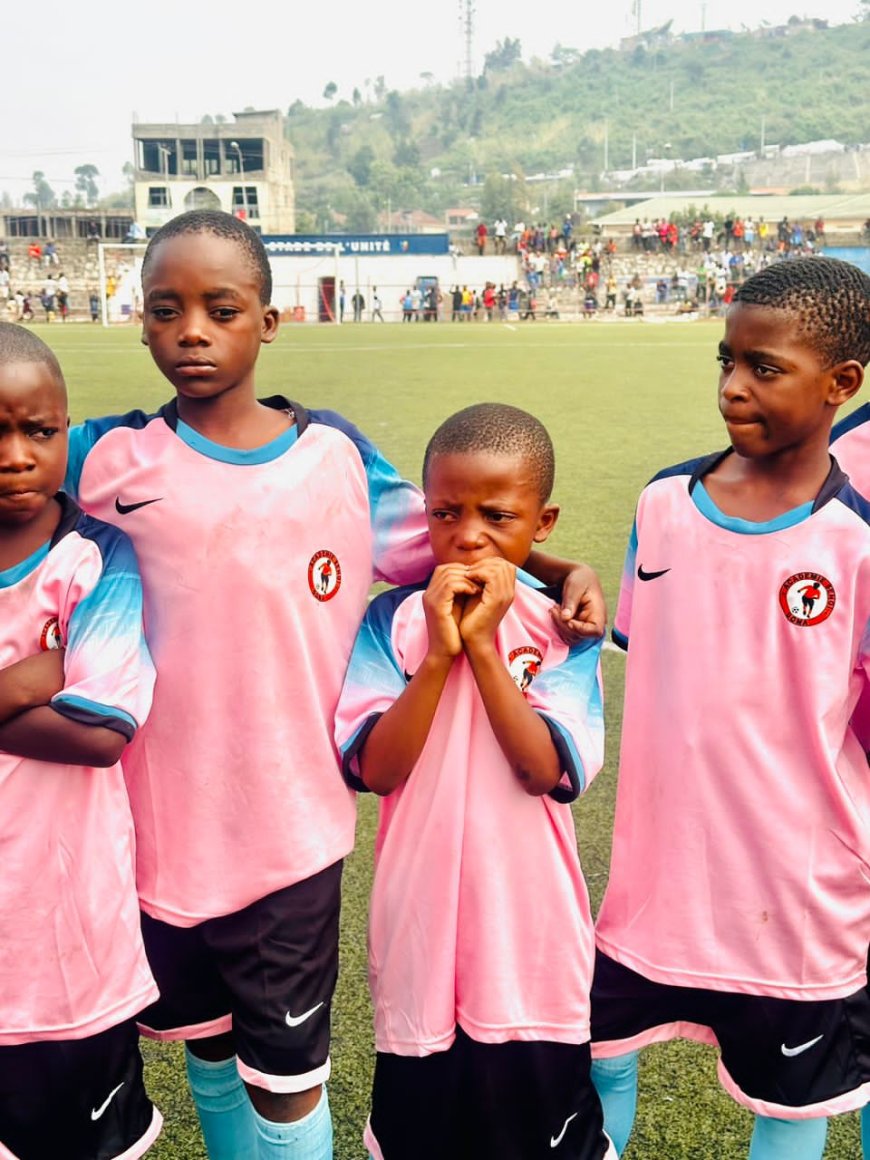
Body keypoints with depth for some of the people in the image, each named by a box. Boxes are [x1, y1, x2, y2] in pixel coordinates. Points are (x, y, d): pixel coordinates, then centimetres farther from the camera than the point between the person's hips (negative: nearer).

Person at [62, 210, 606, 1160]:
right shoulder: (112, 460, -5)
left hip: (291, 827, -1)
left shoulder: (336, 454, -3)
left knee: (287, 1077, 13)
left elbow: (442, 545, 7)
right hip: (160, 827, 1)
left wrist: (561, 573, -5)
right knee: (209, 1053, 24)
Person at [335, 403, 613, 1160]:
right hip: (421, 933, 1)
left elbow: (547, 769, -18)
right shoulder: (392, 621, -6)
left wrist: (482, 644, -22)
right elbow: (375, 768, -14)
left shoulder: (563, 629, -7)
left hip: (528, 936, -1)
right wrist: (439, 652, -23)